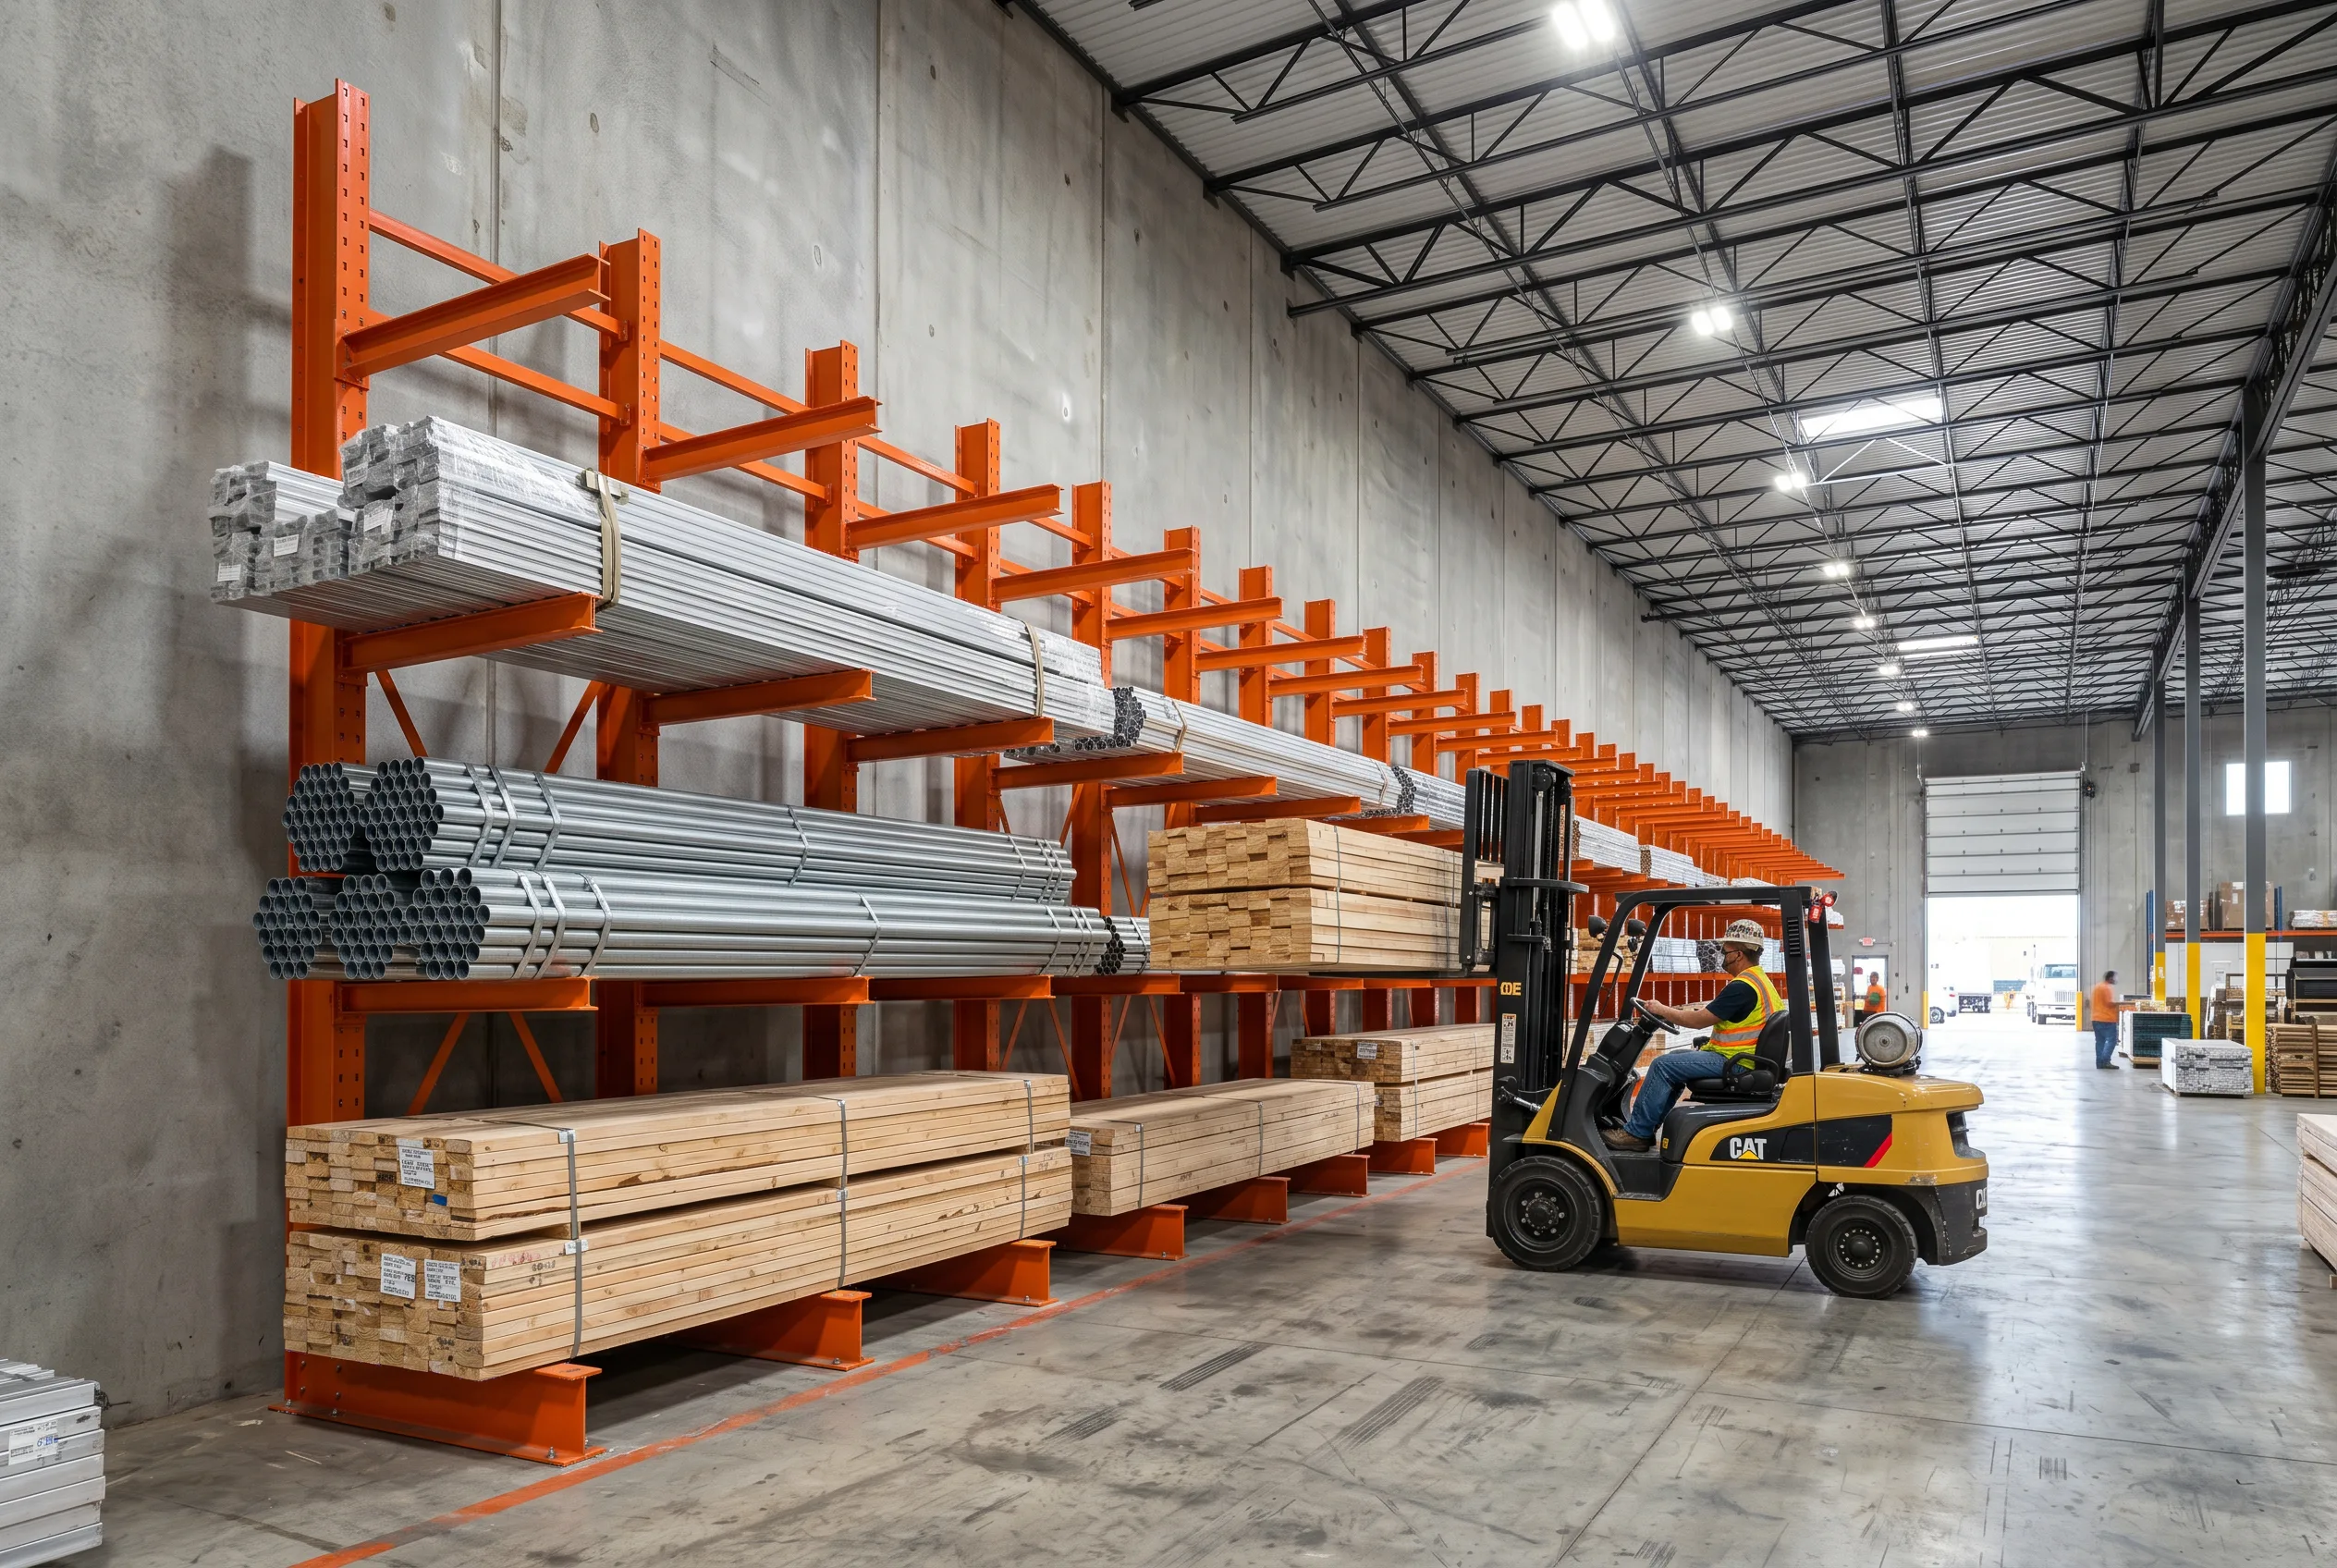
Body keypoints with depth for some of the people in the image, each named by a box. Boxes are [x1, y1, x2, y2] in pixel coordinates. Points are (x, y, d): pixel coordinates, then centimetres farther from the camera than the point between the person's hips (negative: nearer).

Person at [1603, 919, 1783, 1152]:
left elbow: (1699, 1020, -18)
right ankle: (1647, 1129, 18)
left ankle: (1636, 1133, -6)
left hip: (1731, 1063, -11)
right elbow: (1710, 1012, 16)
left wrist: (1662, 1010, -4)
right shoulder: (1759, 979, 14)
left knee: (1663, 1065, -13)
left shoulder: (1743, 987, -20)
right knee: (1675, 1058, 20)